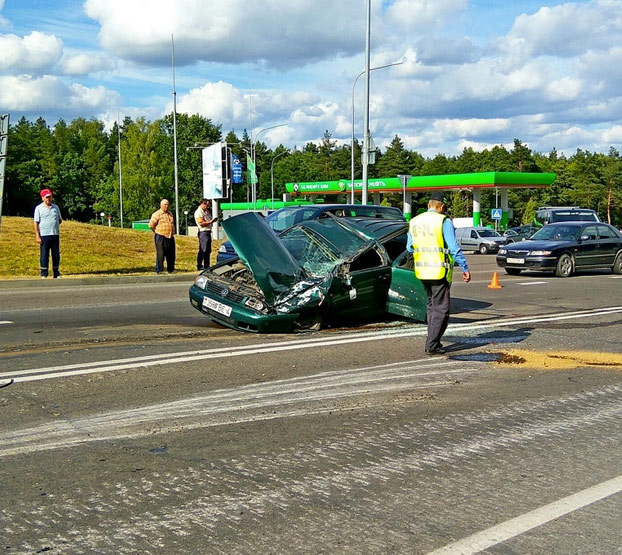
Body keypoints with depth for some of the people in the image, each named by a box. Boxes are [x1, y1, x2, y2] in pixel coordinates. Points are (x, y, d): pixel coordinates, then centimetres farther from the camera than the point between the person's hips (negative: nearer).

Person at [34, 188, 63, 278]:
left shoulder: (55, 207, 13)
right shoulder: (39, 208, 2)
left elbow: (60, 220, 22)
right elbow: (36, 223, -2)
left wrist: (55, 225, 3)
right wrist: (37, 236, -9)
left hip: (55, 235, 3)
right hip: (44, 236, -3)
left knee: (56, 255, 6)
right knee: (44, 255, -3)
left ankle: (56, 273, 14)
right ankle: (44, 274, 2)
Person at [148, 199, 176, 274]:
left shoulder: (170, 214, 17)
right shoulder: (156, 214, -5)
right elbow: (151, 225, -8)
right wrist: (157, 232, 0)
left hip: (170, 237, 6)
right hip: (161, 237, -6)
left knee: (171, 255, 7)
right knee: (160, 254, -5)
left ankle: (170, 269, 16)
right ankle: (159, 270, -1)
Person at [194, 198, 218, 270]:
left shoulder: (206, 211, 18)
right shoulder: (198, 212, -11)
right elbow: (201, 224, -18)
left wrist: (212, 220, 11)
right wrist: (210, 222, -21)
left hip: (208, 232, 9)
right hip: (203, 232, -9)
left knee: (208, 251, 11)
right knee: (202, 251, -7)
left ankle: (206, 266, 17)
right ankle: (199, 266, -2)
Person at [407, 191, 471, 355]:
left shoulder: (414, 222, 9)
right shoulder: (444, 221, -9)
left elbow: (409, 247, 17)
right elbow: (454, 248, -13)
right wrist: (465, 268, -8)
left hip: (422, 272, 6)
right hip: (439, 272, -6)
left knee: (432, 306, 19)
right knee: (441, 309, -1)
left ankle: (433, 341, 19)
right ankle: (432, 345, -6)